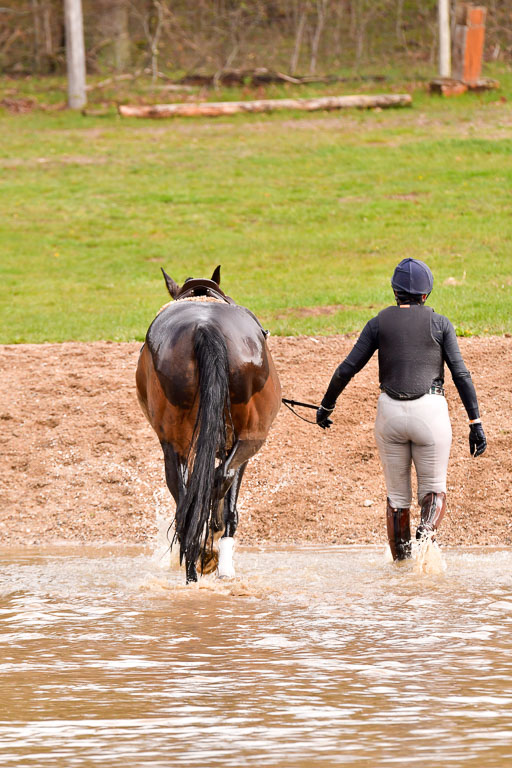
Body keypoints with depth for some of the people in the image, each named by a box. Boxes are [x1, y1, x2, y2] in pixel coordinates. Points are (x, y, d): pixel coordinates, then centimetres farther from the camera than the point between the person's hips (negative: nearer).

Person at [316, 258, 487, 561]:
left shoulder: (379, 323, 5)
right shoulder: (440, 323, 2)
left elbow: (347, 369, 3)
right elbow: (461, 374, -4)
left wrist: (326, 406, 16)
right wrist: (476, 423, -3)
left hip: (390, 411, 1)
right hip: (431, 411, -1)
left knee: (397, 496, 14)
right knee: (434, 490, 7)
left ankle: (401, 561, 13)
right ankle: (427, 531, -24)